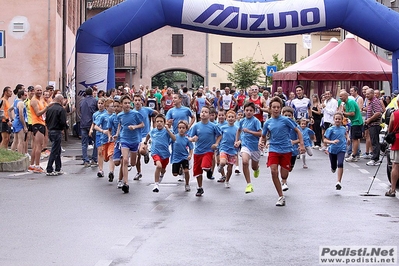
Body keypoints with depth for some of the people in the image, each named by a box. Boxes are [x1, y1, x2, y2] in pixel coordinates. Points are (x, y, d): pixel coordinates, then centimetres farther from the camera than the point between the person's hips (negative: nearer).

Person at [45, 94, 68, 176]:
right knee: (54, 151, -3)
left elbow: (46, 121, 10)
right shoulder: (61, 109, -14)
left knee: (57, 150, 18)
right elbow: (63, 122, -18)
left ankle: (58, 169, 22)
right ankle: (49, 170, -4)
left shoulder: (49, 108, 7)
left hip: (50, 131, 8)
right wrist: (65, 126, 1)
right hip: (57, 132, -8)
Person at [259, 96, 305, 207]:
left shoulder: (286, 120, -5)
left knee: (284, 176, -1)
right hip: (273, 149, 2)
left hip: (286, 149, -2)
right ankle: (281, 196, -6)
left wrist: (302, 145, -8)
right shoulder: (268, 123, 5)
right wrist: (261, 142, -4)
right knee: (273, 171, -18)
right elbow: (263, 136, 18)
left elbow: (298, 131, 1)